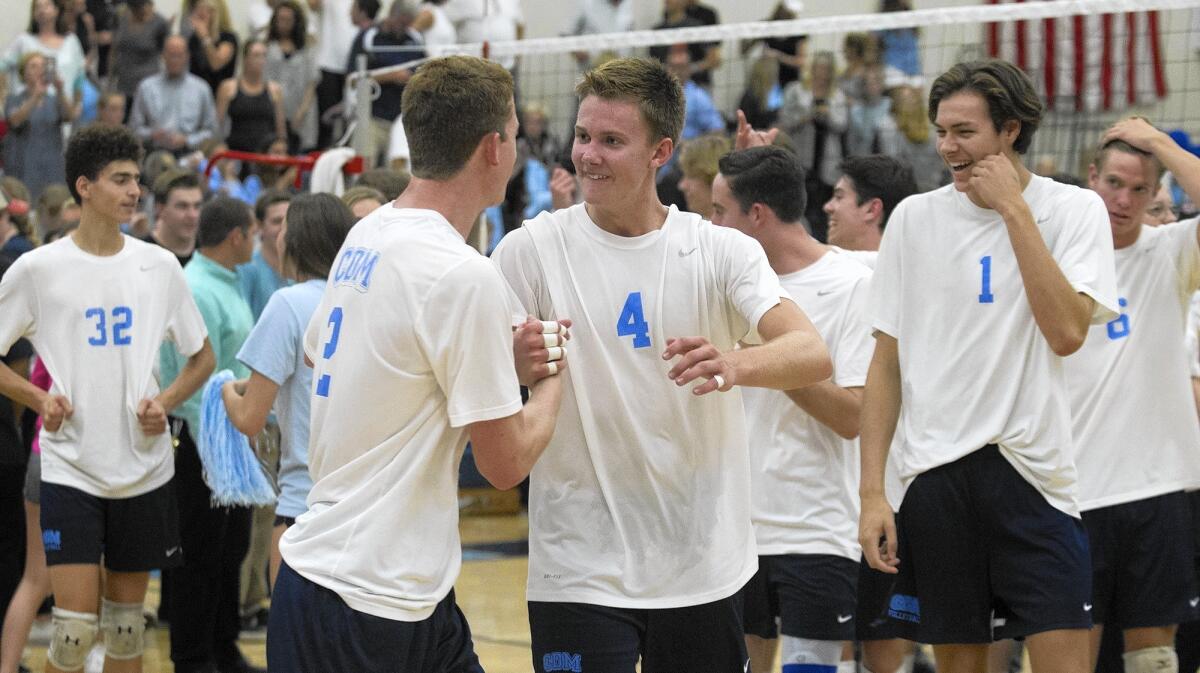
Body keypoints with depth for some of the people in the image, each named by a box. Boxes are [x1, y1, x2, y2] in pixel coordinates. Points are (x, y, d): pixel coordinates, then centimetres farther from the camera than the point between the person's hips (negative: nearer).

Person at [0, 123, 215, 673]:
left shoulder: (159, 266, 4)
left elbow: (202, 356, 13)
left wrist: (165, 402, -4)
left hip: (145, 468, 3)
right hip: (69, 468, -3)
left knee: (126, 620, 10)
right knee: (77, 621, -11)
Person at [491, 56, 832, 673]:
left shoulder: (722, 251, -1)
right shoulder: (531, 249, -2)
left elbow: (813, 355, -14)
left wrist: (733, 365, -36)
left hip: (703, 569, 2)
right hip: (580, 573, -2)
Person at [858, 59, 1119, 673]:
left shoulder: (1074, 210, 0)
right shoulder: (914, 218, 7)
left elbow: (1067, 333, -14)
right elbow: (887, 362, 8)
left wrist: (1013, 208, -11)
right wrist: (871, 491, 1)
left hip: (1032, 469, -2)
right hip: (932, 473, 2)